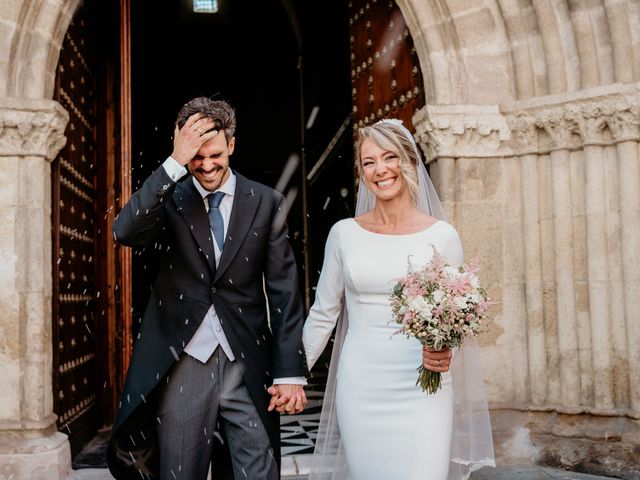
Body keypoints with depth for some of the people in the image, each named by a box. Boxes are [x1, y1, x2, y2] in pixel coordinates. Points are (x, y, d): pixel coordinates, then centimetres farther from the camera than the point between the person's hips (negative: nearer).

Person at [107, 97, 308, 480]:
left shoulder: (267, 203, 2)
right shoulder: (168, 198, 3)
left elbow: (284, 292, 0)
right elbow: (125, 232, -19)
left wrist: (290, 372, -4)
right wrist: (175, 164, -21)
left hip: (249, 368, 0)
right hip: (182, 366, 0)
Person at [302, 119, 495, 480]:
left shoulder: (442, 235, -2)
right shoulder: (344, 233, 3)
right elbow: (323, 314, 9)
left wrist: (444, 353, -16)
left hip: (423, 389, -1)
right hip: (360, 388, 2)